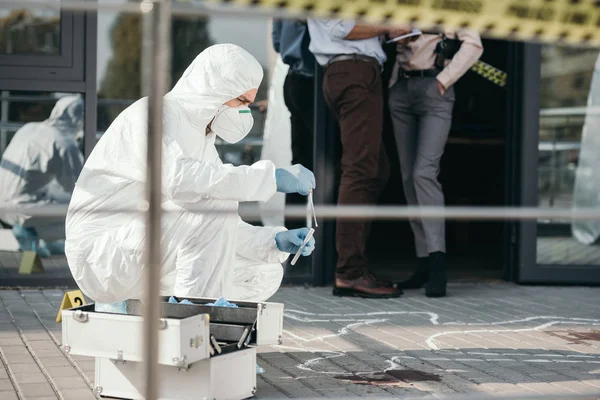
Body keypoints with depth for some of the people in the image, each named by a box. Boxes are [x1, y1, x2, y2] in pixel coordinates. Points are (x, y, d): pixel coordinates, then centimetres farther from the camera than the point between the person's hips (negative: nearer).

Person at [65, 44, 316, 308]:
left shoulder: (201, 138, 15)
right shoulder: (150, 115, -13)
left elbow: (222, 231, 12)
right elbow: (181, 179, -34)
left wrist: (275, 241, -5)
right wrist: (272, 178, -30)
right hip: (101, 257, -9)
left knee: (264, 274, 2)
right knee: (216, 202, -26)